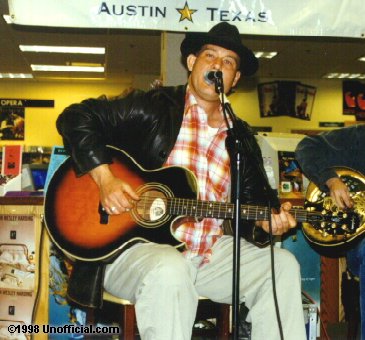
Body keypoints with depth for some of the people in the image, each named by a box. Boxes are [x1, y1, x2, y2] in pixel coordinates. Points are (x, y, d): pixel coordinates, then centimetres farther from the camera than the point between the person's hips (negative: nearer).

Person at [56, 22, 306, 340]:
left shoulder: (242, 140, 13)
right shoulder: (155, 106, -2)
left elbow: (251, 203, 19)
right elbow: (76, 117, -4)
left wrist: (265, 221, -5)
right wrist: (104, 178, -16)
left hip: (207, 252, 6)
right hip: (133, 242, -5)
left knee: (282, 265, -8)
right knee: (170, 271, -38)